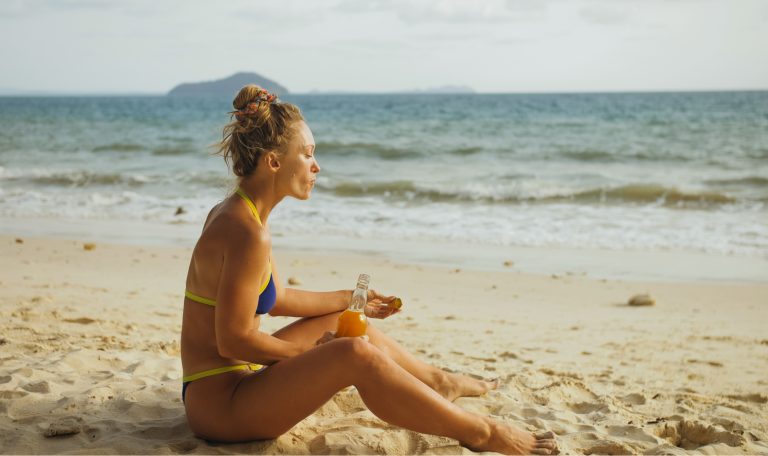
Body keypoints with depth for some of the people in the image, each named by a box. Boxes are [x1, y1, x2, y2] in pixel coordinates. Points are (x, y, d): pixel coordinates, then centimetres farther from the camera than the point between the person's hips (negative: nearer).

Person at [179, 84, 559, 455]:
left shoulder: (234, 214, 7)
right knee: (354, 355, -26)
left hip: (236, 379, 10)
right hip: (219, 402, -10)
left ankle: (437, 381, 38)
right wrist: (308, 353, -10)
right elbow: (233, 340, -24)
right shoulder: (248, 233, -24)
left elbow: (273, 299, 17)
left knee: (344, 322, 21)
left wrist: (349, 300, 22)